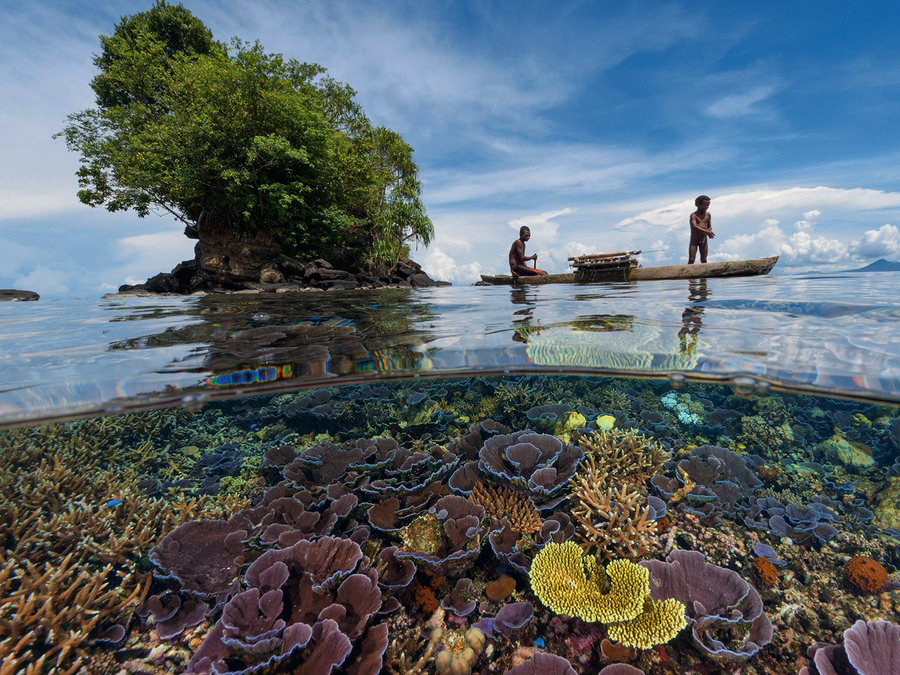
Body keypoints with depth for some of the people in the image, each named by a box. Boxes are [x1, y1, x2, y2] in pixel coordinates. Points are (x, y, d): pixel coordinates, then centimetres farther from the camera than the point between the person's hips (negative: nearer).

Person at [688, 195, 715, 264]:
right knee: (691, 260, -8)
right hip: (694, 241, -4)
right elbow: (694, 227, -23)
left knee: (704, 260, 7)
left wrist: (709, 232, -11)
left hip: (704, 240, 5)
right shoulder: (693, 215, -9)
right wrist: (705, 231, -33)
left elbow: (709, 226, 12)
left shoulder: (708, 215, 6)